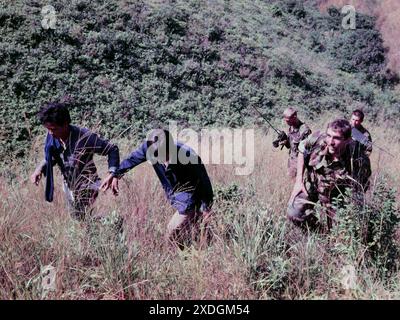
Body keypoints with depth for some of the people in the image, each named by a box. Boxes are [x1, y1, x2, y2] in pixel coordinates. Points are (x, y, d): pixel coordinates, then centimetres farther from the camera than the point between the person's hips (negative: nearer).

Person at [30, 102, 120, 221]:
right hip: (69, 187, 6)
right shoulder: (52, 137, -9)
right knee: (75, 219, 16)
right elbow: (51, 158, 10)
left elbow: (112, 150, -16)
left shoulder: (84, 137, -26)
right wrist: (40, 168, -10)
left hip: (86, 188, -6)